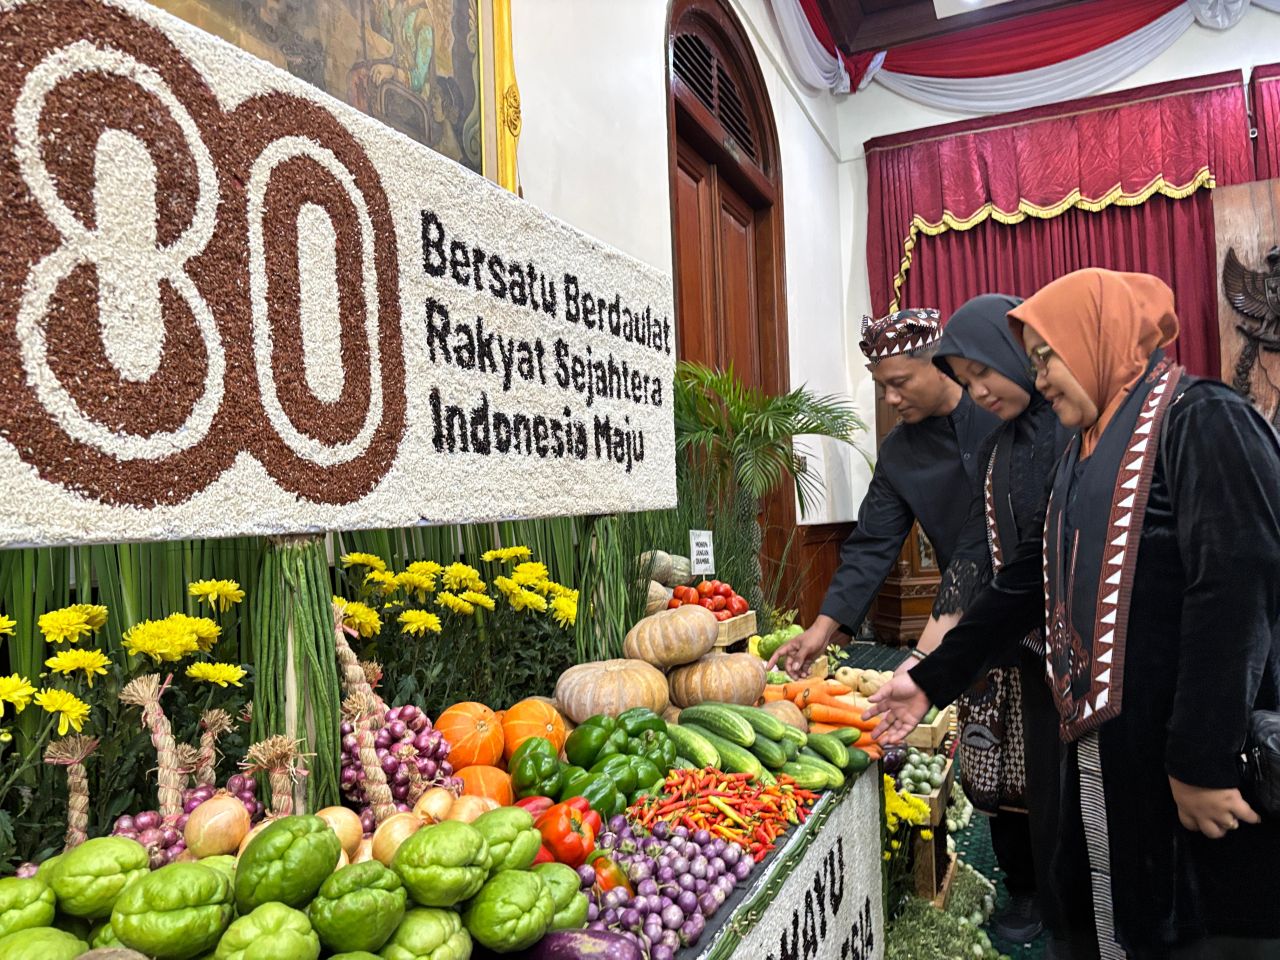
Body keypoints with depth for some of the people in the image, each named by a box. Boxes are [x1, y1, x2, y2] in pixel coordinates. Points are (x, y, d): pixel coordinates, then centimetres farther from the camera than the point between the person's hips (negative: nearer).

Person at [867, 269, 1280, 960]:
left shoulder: (1198, 422, -11)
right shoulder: (1084, 455, 15)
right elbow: (1029, 583, 15)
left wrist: (1204, 763, -23)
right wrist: (931, 680, 11)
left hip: (1208, 760, -8)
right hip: (1104, 752, 8)